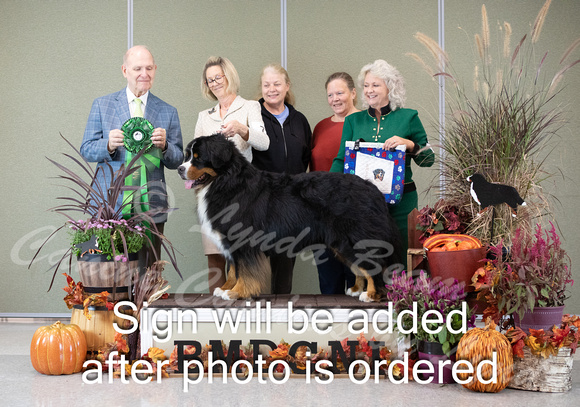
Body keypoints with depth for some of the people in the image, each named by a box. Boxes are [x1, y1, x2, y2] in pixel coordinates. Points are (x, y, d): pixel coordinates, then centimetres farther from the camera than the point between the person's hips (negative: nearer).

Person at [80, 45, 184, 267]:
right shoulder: (102, 105, 9)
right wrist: (109, 145, -14)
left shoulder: (168, 112, 12)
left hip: (150, 207, 1)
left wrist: (164, 146, -12)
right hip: (110, 204, -1)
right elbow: (86, 149, 7)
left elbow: (177, 161, 10)